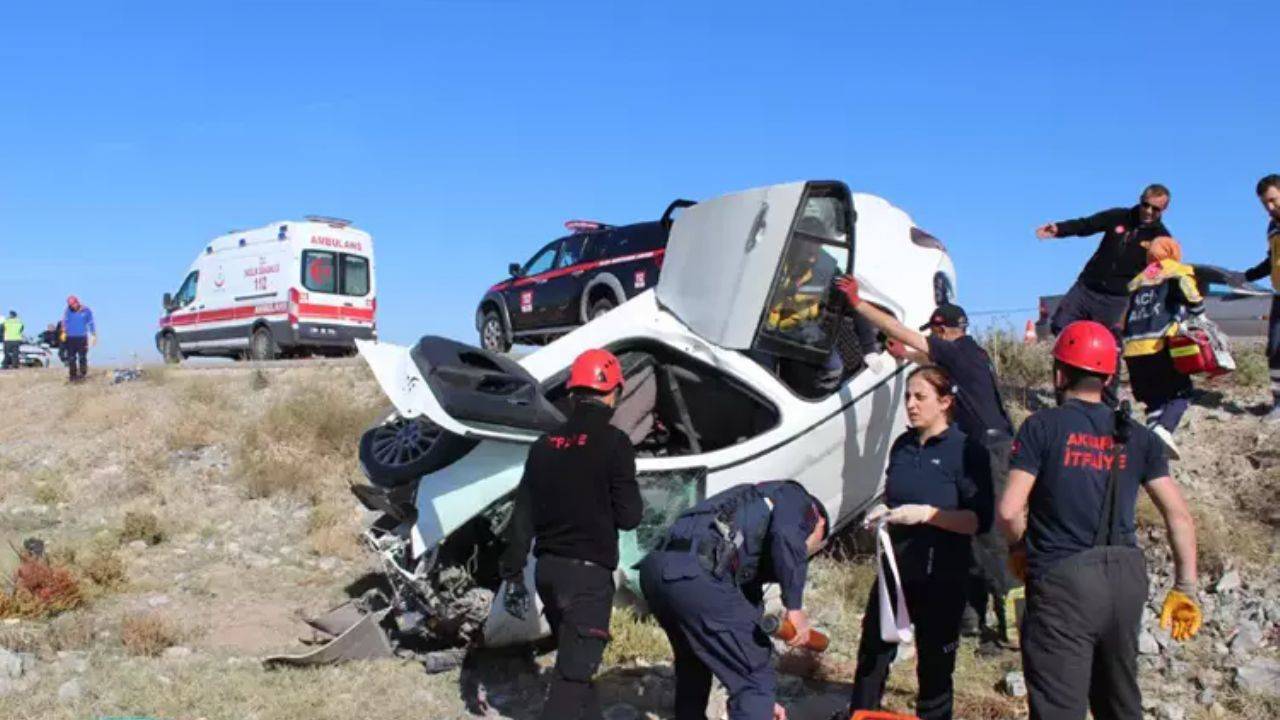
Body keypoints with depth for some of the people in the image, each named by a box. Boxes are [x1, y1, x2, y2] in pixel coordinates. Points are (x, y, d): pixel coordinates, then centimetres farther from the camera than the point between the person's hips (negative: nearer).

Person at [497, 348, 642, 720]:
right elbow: (629, 516, -11)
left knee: (573, 659, 22)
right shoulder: (613, 441, -11)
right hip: (588, 571, -7)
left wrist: (512, 573, 11)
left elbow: (522, 514, 6)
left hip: (548, 568, 7)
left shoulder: (545, 444, 6)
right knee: (574, 672, -4)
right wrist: (618, 505, 11)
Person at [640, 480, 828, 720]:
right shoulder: (795, 498, 16)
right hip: (699, 576, -9)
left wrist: (761, 700, 43)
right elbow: (786, 536, -9)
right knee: (756, 680, 3)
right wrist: (795, 607, -7)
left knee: (693, 662, 34)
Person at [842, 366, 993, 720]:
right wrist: (882, 512, 1)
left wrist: (927, 514, -23)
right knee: (872, 654, 10)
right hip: (895, 569, 5)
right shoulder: (902, 446, 8)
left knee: (934, 667, 7)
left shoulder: (966, 451, -10)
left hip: (940, 579, -5)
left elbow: (981, 520, -14)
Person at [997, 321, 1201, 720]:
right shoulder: (1136, 436, 7)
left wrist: (1021, 546, 8)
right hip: (1127, 577, 6)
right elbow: (1180, 517, 5)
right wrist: (1185, 589, 12)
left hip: (1062, 581, -5)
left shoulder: (1043, 426, -6)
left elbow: (1009, 511, -12)